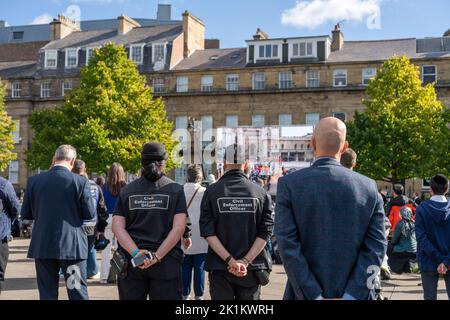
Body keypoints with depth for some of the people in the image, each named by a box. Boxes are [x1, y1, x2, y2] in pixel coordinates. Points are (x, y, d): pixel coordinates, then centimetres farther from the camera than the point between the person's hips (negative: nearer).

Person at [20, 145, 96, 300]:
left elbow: (26, 214, 6)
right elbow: (90, 214, -5)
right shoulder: (80, 182, -8)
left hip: (42, 246, 2)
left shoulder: (34, 181, -1)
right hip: (72, 246, -2)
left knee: (47, 294, 10)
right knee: (78, 293, 5)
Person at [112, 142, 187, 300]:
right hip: (166, 264, -2)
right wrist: (157, 256, -14)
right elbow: (179, 227, -11)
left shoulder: (126, 191, 6)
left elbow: (117, 226, -4)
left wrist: (135, 253, -13)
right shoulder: (175, 190, -1)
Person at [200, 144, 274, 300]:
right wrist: (245, 261, -10)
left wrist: (230, 260, -12)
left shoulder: (212, 192, -2)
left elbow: (208, 233, -9)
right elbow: (265, 233, -7)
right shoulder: (261, 193, 0)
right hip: (252, 270, 1)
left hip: (219, 269, -1)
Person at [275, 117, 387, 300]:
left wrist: (314, 296, -11)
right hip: (356, 294, 2)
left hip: (306, 294, -1)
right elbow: (376, 248, -6)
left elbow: (288, 246, -12)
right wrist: (351, 296, -9)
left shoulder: (289, 184, -7)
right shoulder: (369, 187, -1)